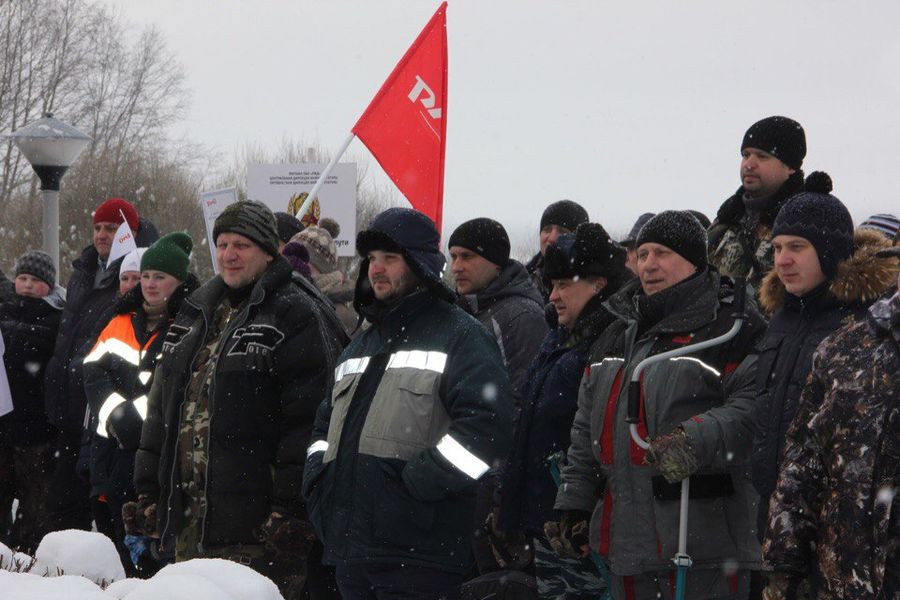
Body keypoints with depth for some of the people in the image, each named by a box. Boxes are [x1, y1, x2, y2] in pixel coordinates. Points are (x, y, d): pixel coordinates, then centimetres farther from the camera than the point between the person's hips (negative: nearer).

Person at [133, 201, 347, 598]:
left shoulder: (296, 316, -6)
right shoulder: (195, 315, 19)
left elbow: (307, 420, -13)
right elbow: (161, 408, 23)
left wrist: (290, 509, -18)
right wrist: (147, 489, 17)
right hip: (187, 518, 8)